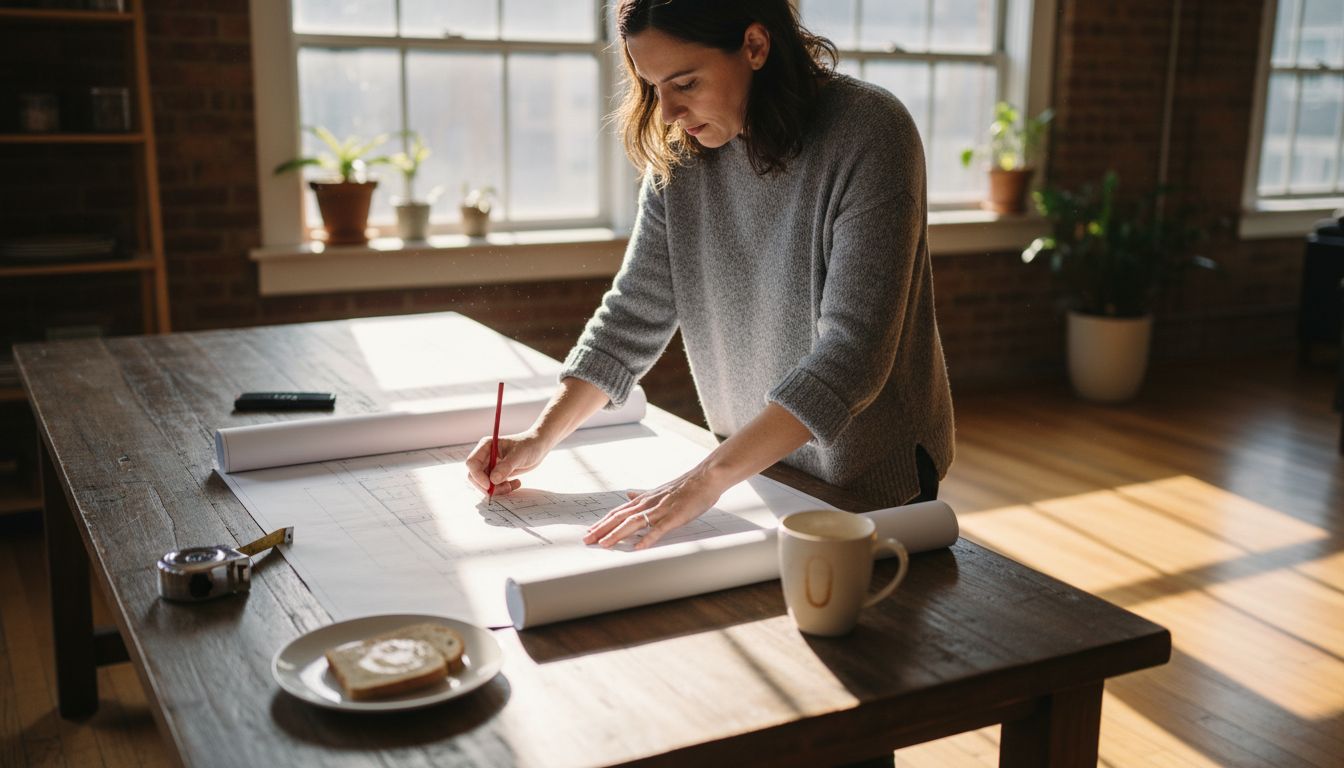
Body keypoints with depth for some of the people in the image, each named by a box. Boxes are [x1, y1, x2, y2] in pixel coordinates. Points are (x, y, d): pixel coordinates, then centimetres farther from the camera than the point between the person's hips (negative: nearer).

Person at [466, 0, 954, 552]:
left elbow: (853, 351, -30)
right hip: (756, 463, 5)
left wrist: (709, 478, -33)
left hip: (873, 481, -5)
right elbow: (636, 311, -1)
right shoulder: (680, 154, -6)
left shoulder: (868, 134, -24)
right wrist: (542, 437, -11)